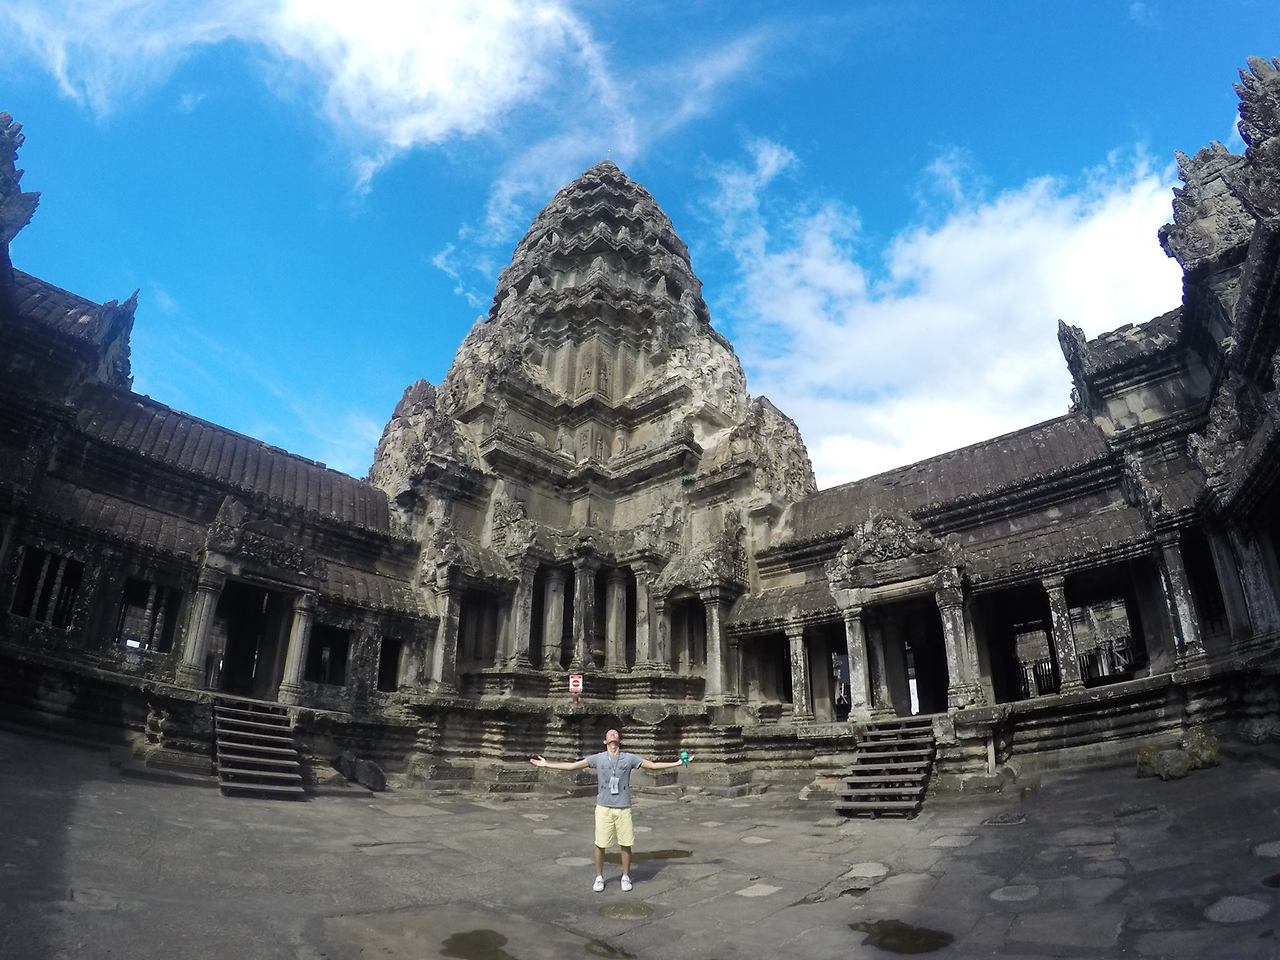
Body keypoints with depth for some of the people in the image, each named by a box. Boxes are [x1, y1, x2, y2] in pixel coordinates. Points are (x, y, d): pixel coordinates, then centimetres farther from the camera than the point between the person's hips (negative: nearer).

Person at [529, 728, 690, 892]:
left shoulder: (629, 758, 5)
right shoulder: (597, 758, 4)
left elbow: (653, 765, 8)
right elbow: (571, 766, 5)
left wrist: (677, 763, 3)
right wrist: (546, 764, 2)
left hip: (623, 808, 0)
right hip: (603, 808, 0)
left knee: (625, 845, 5)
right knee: (600, 845, 4)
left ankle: (626, 877, 22)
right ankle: (599, 877, 21)